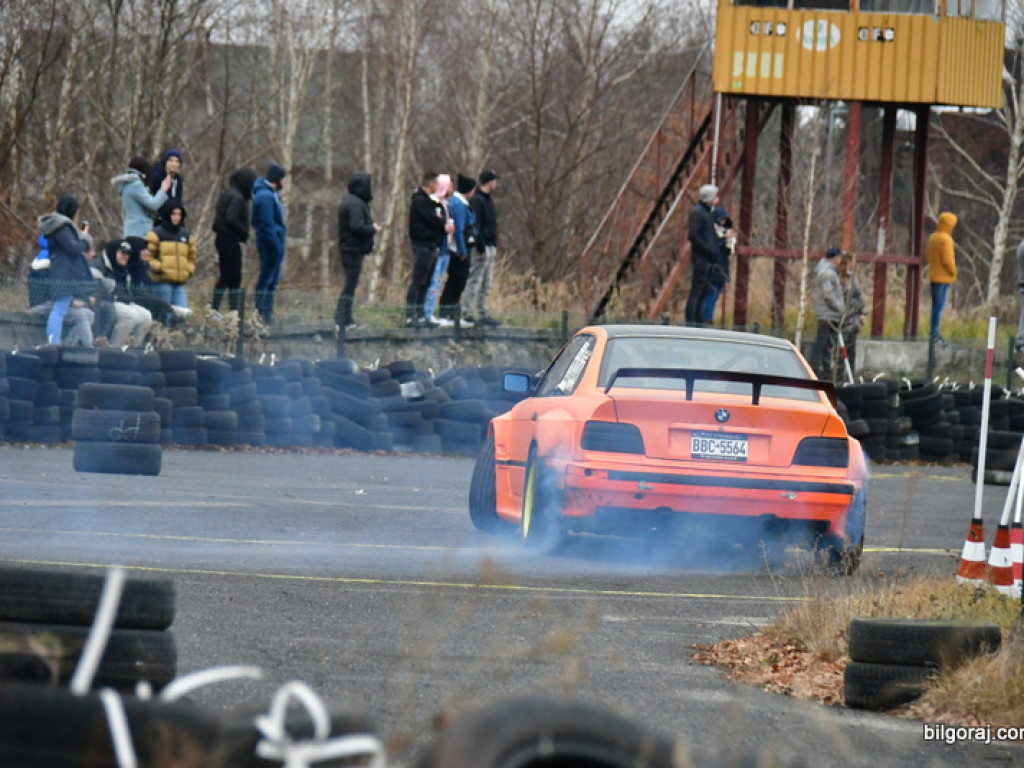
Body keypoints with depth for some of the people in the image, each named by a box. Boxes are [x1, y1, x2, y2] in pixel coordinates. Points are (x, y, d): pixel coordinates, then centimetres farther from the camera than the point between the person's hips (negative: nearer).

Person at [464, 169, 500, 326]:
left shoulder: (487, 200, 19)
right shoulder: (477, 201, -13)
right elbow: (475, 225, -19)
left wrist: (494, 244, 18)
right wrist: (480, 245, -24)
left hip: (490, 247, 10)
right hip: (482, 248, -10)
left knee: (487, 283, 13)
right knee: (475, 280, -9)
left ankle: (483, 314, 17)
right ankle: (467, 312, -8)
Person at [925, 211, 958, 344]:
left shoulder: (933, 237, 11)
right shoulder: (946, 239, -16)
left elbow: (928, 255, 17)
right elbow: (947, 259, -19)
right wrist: (953, 273, -7)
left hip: (933, 276, 9)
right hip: (944, 277, -9)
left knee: (936, 305, 14)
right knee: (939, 305, -8)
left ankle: (934, 332, 17)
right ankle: (935, 333, -10)